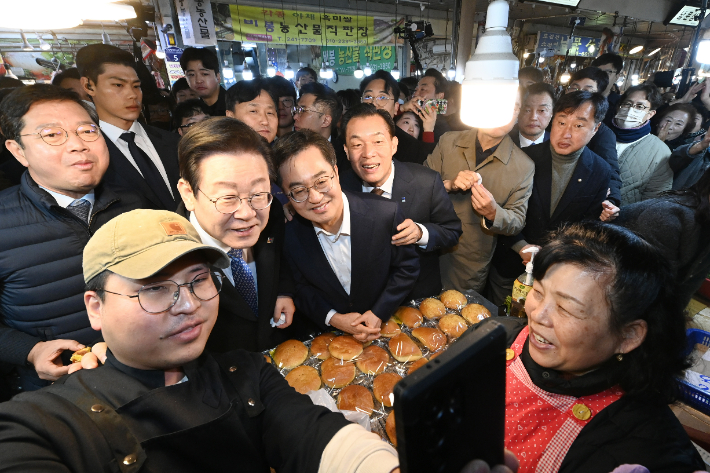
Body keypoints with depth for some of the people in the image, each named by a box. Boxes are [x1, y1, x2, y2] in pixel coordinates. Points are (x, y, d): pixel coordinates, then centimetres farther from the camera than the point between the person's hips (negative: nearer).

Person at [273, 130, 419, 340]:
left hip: (385, 324, -1)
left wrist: (378, 314, -10)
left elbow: (407, 267, -6)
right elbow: (301, 287, 1)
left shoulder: (386, 214, -20)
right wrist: (332, 318, -11)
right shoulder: (289, 234, -14)